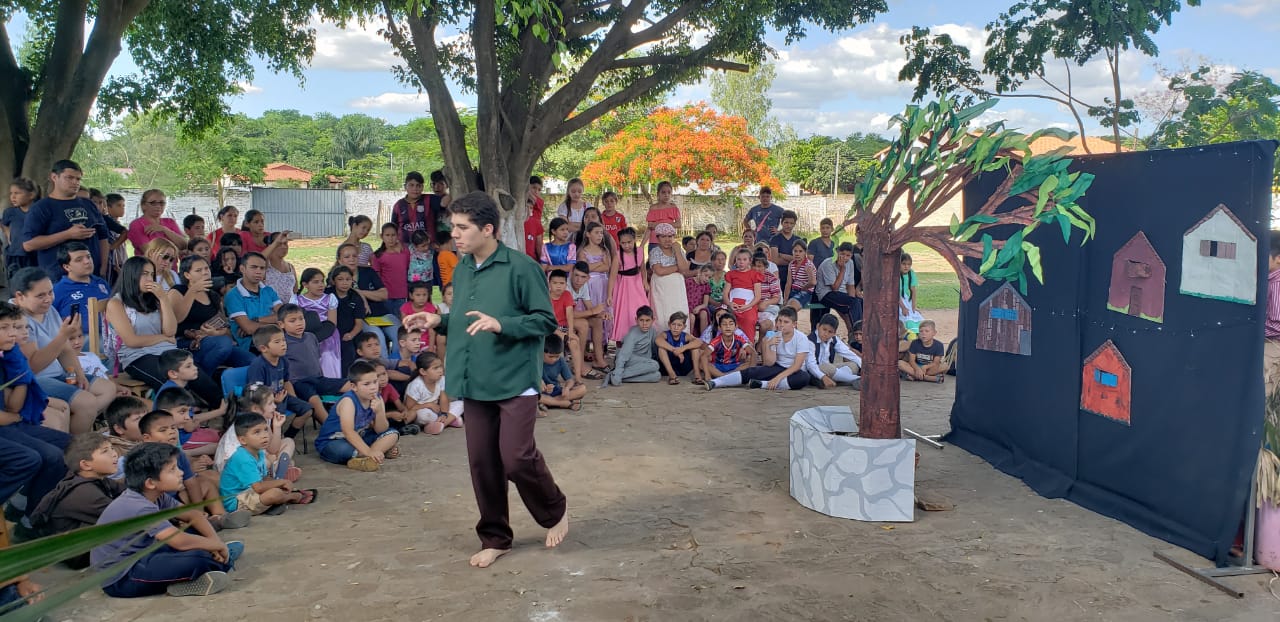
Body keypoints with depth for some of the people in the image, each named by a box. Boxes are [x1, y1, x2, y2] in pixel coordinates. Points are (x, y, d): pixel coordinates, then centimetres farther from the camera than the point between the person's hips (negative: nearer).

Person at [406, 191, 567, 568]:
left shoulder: (520, 267, -12)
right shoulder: (462, 269, 10)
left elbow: (546, 320, -11)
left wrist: (501, 324, -23)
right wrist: (439, 322, 1)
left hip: (515, 380, -6)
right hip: (474, 382, 6)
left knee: (517, 458, -9)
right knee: (482, 463, 9)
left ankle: (555, 510, 21)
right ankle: (494, 538, 24)